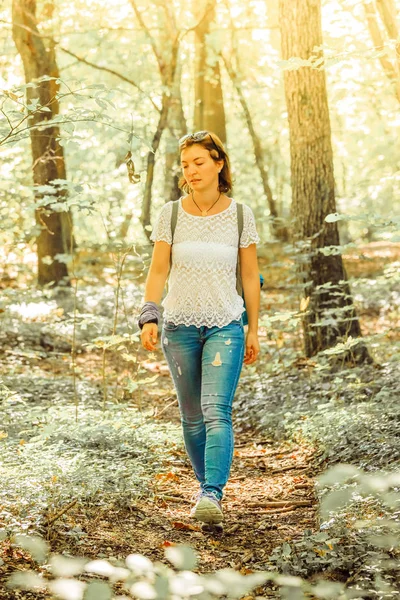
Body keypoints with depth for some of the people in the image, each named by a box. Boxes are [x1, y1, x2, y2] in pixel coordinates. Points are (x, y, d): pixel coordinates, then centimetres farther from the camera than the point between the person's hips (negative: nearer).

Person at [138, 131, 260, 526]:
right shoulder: (171, 214, 1)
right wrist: (148, 318, -11)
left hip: (225, 325, -2)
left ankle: (212, 496, -24)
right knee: (192, 417, 9)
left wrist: (254, 329, 7)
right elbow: (158, 271, 2)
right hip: (179, 325, 2)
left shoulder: (240, 215, 0)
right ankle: (206, 484, 26)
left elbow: (250, 276, 6)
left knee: (217, 410, -17)